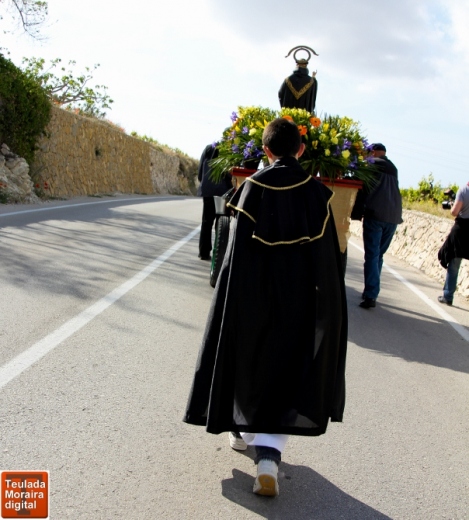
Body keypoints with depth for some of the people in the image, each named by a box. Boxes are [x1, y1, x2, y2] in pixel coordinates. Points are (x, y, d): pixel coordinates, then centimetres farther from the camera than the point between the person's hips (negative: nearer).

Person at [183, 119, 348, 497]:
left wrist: (238, 298, -1)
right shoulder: (317, 192, -3)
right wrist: (325, 307, 8)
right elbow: (330, 254, -1)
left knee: (250, 359, 20)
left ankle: (241, 431, 37)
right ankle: (268, 455, -5)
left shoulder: (253, 187, -7)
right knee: (289, 370, 8)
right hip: (302, 296, 1)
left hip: (255, 291, 0)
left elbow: (238, 247, -8)